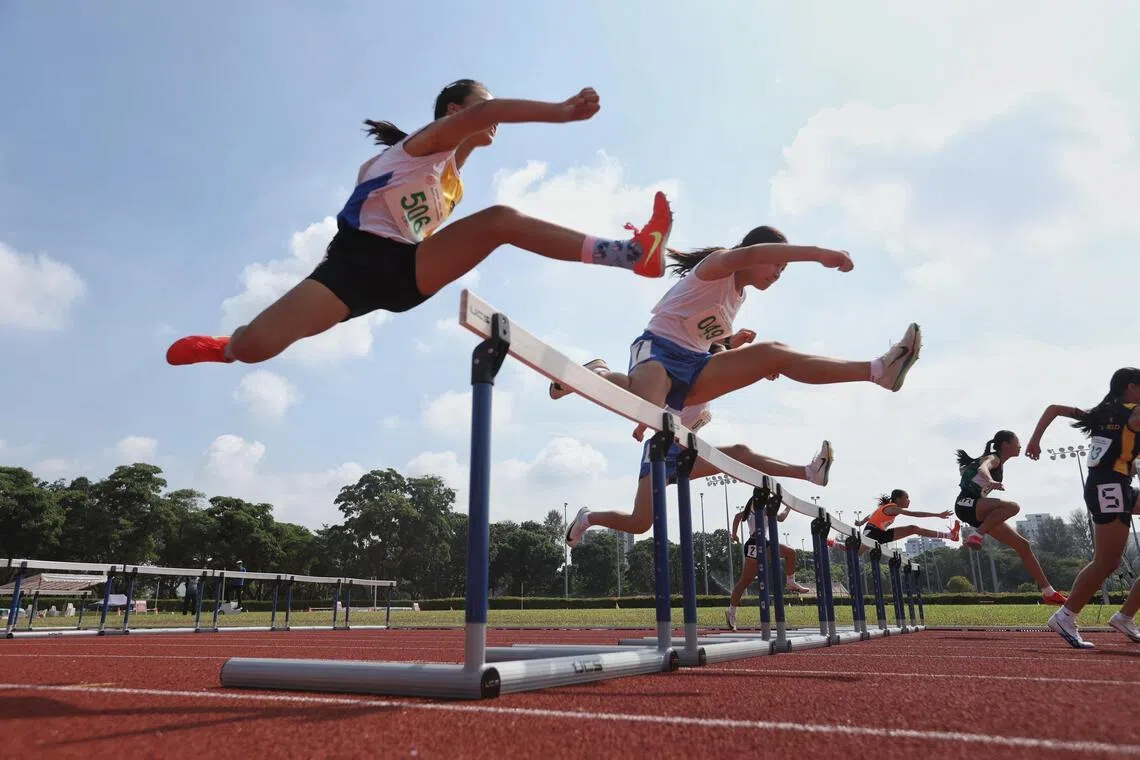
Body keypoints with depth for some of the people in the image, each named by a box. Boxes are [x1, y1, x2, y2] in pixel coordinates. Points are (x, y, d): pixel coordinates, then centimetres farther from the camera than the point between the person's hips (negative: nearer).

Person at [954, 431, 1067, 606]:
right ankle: (976, 537, -33)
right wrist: (991, 481, -56)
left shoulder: (999, 463, 20)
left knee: (1023, 545, 6)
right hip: (967, 504, -9)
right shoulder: (992, 458, -8)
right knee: (1012, 506, -36)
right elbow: (982, 468, -34)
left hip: (980, 513, 9)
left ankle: (1049, 592, 11)